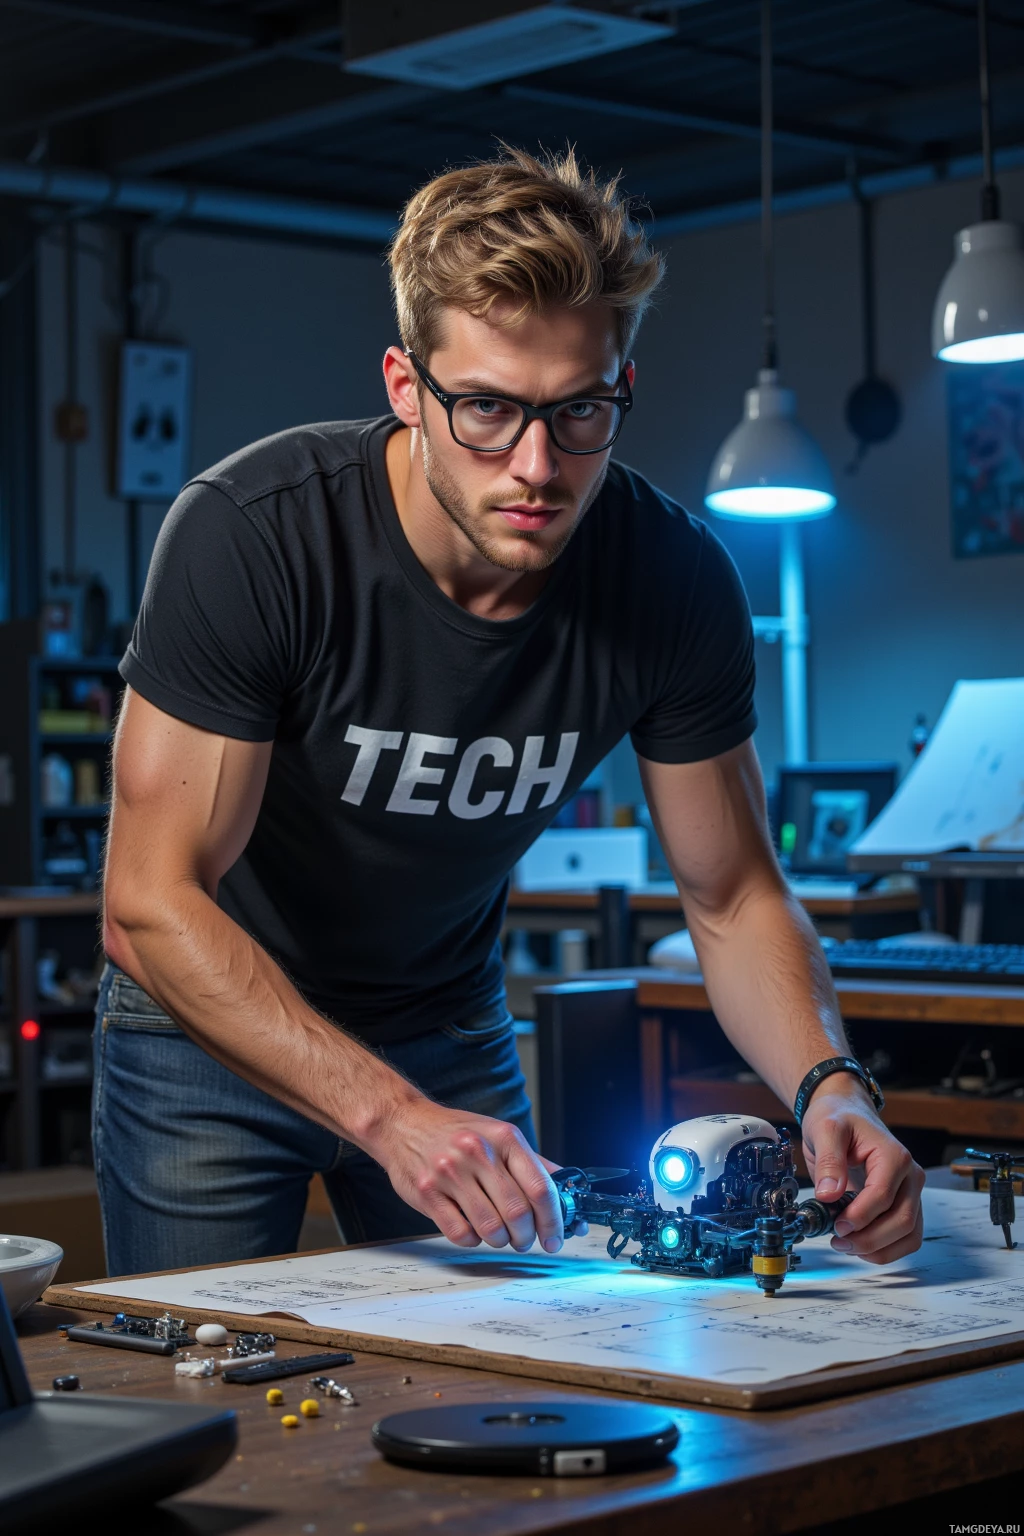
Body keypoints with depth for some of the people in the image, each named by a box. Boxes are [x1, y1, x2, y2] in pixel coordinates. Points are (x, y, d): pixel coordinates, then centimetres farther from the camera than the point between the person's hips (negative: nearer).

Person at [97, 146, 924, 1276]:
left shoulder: (675, 580, -19)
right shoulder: (250, 535, -30)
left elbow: (735, 900, -10)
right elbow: (152, 906, -32)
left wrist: (830, 1089, -30)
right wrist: (388, 1115, -43)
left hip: (450, 1032, 3)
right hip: (213, 1027, -3)